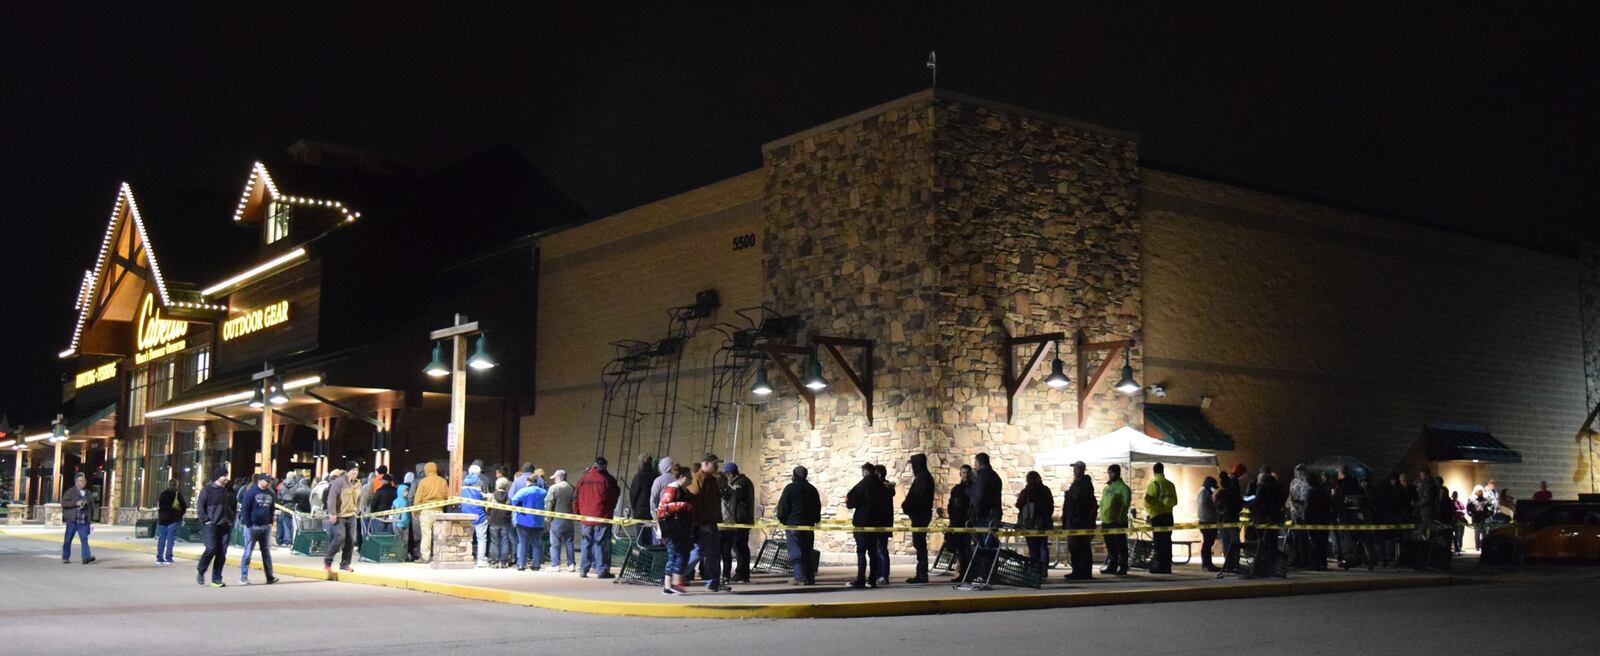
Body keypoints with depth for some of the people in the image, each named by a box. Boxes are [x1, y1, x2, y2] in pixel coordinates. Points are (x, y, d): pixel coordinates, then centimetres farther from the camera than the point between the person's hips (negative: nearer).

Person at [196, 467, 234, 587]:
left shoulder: (230, 491, 14)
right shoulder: (208, 489, -1)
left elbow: (234, 507, 23)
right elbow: (200, 505, -4)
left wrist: (231, 521, 11)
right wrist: (206, 520, -11)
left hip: (225, 526, 5)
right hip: (211, 525, -5)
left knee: (222, 553, 2)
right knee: (211, 548, -17)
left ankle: (216, 579, 8)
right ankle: (200, 571, 9)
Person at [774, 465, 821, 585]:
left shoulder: (790, 488, -7)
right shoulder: (812, 489, 11)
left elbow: (783, 505, -8)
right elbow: (818, 507, 16)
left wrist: (781, 519, 6)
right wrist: (816, 520, 25)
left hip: (793, 523, -5)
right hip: (808, 525, 6)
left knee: (795, 552, -5)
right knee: (807, 552, 11)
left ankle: (800, 578, -13)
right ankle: (810, 578, 10)